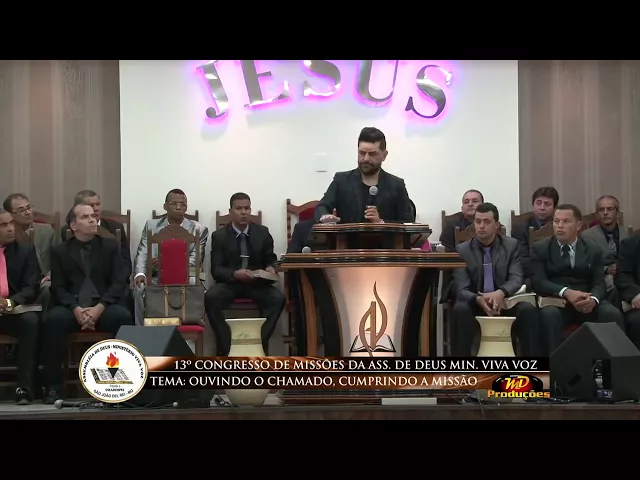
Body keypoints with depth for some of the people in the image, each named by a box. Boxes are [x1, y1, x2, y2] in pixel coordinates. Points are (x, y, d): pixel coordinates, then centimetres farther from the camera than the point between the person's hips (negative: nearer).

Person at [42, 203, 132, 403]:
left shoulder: (111, 246, 12)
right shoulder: (60, 251, 12)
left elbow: (119, 283, 3)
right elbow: (57, 288, 2)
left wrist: (99, 307, -15)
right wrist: (75, 308, -18)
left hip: (103, 307, 0)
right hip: (72, 308, 0)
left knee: (123, 316, -33)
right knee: (53, 318, -34)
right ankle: (53, 386, -25)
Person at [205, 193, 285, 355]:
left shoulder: (262, 232, 7)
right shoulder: (219, 236, 1)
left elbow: (271, 259, 15)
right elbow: (216, 270, -5)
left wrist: (271, 268, -11)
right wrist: (235, 274, -25)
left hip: (257, 283, 2)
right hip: (229, 282, -1)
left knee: (278, 298, -30)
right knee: (210, 297, -34)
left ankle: (260, 343, -24)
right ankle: (226, 347, -25)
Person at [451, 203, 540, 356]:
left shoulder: (512, 245, 4)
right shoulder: (462, 250, 1)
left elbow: (516, 279, -8)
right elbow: (461, 289, -8)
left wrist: (500, 293, -32)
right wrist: (478, 299, -32)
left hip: (505, 305, 1)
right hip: (476, 306, -1)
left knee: (528, 309, -29)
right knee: (460, 309, -33)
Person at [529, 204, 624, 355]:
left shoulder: (593, 251, 13)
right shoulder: (539, 249, 6)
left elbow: (599, 283, 3)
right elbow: (538, 282, -7)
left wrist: (593, 299, -23)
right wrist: (566, 292, -25)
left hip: (587, 302, 2)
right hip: (555, 300, -2)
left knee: (613, 314, -27)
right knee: (549, 314, -36)